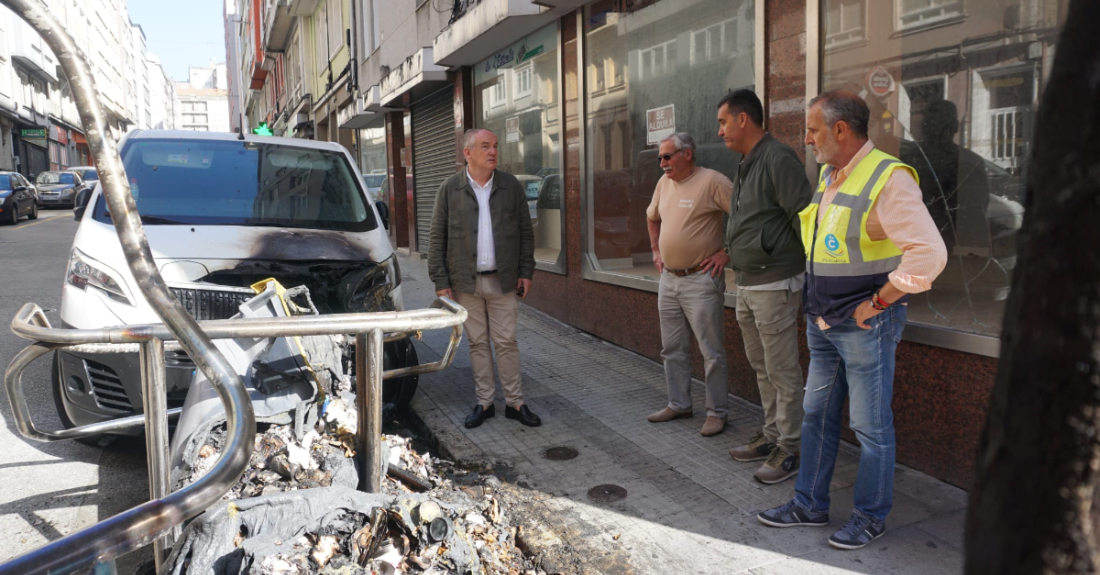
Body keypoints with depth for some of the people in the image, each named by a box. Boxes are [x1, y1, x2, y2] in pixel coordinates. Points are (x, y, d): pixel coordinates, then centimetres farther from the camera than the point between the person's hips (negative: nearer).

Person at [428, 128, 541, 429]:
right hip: (466, 281, 0)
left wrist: (526, 272, 3)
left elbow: (526, 231, 8)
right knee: (477, 343, 8)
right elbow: (437, 239, 1)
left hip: (502, 280, 0)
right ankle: (484, 402, 19)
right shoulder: (449, 189, 0)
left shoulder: (511, 185, 4)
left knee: (506, 342, 4)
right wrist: (441, 282, -4)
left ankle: (515, 403, 14)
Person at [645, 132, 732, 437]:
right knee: (673, 349, 15)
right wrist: (655, 250, 20)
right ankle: (678, 404, 28)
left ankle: (717, 412, 11)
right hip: (668, 278, 8)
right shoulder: (664, 182, 11)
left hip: (701, 280, -8)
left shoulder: (712, 181, -13)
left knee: (711, 351, 0)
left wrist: (726, 252, -15)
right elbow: (652, 217, 28)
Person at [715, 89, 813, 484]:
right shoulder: (746, 166, 15)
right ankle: (772, 435, 29)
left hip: (774, 285, -10)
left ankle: (790, 449, 9)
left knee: (782, 372, -1)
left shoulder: (779, 160, -14)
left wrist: (812, 280, -17)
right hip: (746, 285, 10)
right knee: (762, 368, 17)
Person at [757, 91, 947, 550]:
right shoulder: (828, 176, 10)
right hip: (822, 323, 9)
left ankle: (871, 517, 21)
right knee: (817, 416, 15)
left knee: (871, 426, 5)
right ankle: (809, 504, 28)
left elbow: (929, 253, -25)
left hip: (866, 325, -8)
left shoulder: (888, 179, -17)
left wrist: (877, 302, -19)